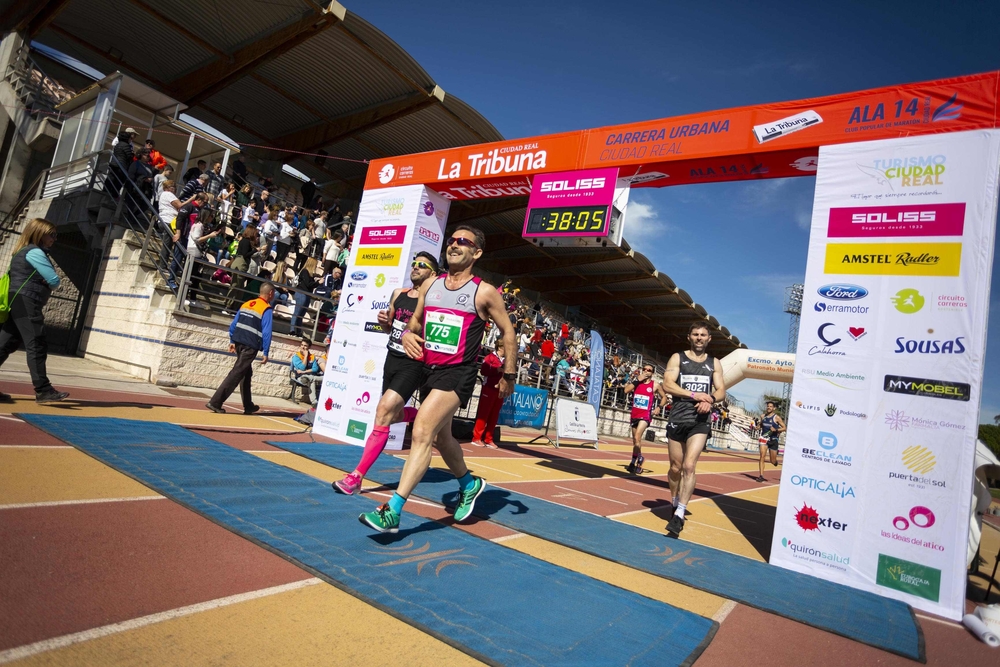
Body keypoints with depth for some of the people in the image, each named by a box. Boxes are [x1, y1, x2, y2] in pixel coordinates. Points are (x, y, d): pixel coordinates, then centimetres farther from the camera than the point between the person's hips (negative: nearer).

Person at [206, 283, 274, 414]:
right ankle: (215, 402, -9)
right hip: (250, 346, -8)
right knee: (236, 374, -5)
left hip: (239, 342, 8)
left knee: (247, 373, 17)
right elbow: (266, 333, -13)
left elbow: (233, 324, 14)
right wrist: (266, 353, -9)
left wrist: (232, 341, 19)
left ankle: (248, 406, 25)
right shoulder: (267, 310, -8)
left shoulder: (246, 304, 14)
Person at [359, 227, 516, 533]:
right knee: (441, 437, 20)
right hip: (428, 369, 7)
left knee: (422, 433, -19)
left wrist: (508, 375, 4)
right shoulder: (431, 285, 9)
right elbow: (415, 319, 21)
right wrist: (407, 334, -3)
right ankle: (469, 484, 45)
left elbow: (508, 331, 3)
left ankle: (392, 512, -14)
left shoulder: (485, 292, -6)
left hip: (457, 373, -7)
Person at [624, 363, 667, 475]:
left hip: (646, 415, -4)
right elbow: (626, 390, -10)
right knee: (635, 439, 14)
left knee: (637, 437, -20)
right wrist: (638, 380, -12)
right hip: (634, 414, 5)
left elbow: (664, 397, 11)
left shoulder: (655, 385, 0)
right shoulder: (637, 382, 7)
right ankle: (639, 459, 29)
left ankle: (635, 462, -5)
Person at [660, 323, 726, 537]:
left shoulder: (714, 363, 11)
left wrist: (710, 399, -15)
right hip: (678, 418, 0)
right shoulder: (677, 358, 3)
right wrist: (694, 395, -19)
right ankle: (675, 503, 34)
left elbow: (721, 391, 8)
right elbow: (667, 385, -8)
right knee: (676, 467, 10)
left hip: (700, 421, 0)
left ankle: (679, 515, -10)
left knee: (689, 466, -14)